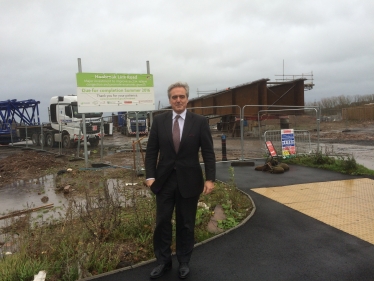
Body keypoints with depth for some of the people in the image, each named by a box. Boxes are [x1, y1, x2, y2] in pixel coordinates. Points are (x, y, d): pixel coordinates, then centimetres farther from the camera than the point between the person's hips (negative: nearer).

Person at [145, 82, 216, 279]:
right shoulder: (159, 121, 1)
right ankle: (163, 261, 27)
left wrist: (210, 178, -11)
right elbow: (151, 151, 3)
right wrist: (150, 176, -6)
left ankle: (184, 262, 29)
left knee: (186, 224, 11)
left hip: (189, 180, -1)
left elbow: (208, 152, -4)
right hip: (164, 179, 2)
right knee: (162, 222, 9)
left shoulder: (200, 122, -4)